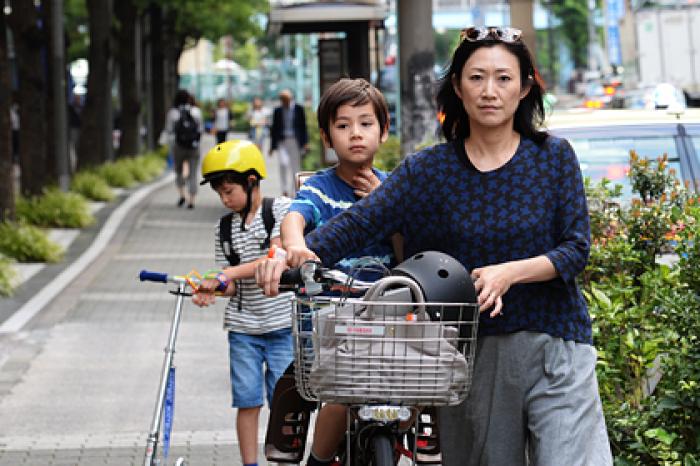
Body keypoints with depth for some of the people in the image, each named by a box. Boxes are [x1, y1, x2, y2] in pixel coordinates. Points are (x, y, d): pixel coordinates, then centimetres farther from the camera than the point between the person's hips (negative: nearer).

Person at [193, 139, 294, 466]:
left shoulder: (281, 209, -3)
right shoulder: (225, 229, 8)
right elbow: (232, 285, 5)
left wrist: (230, 273, -24)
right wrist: (211, 291, -18)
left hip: (281, 322, -3)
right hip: (243, 326, 3)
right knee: (247, 399, 0)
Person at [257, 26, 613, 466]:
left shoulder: (553, 156, 2)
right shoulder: (429, 169, 3)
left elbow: (577, 247, -3)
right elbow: (358, 222, -9)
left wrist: (510, 273, -21)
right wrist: (295, 255, -28)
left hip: (554, 351, -1)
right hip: (472, 355, 1)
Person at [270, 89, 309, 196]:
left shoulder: (298, 109, 3)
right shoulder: (277, 111, 7)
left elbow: (303, 126, 5)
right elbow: (274, 128, 11)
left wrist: (305, 143, -1)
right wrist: (272, 146, 10)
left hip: (295, 140, 0)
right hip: (282, 142, 0)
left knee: (295, 166, 3)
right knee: (283, 163, -19)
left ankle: (295, 191, 13)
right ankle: (285, 189, -14)